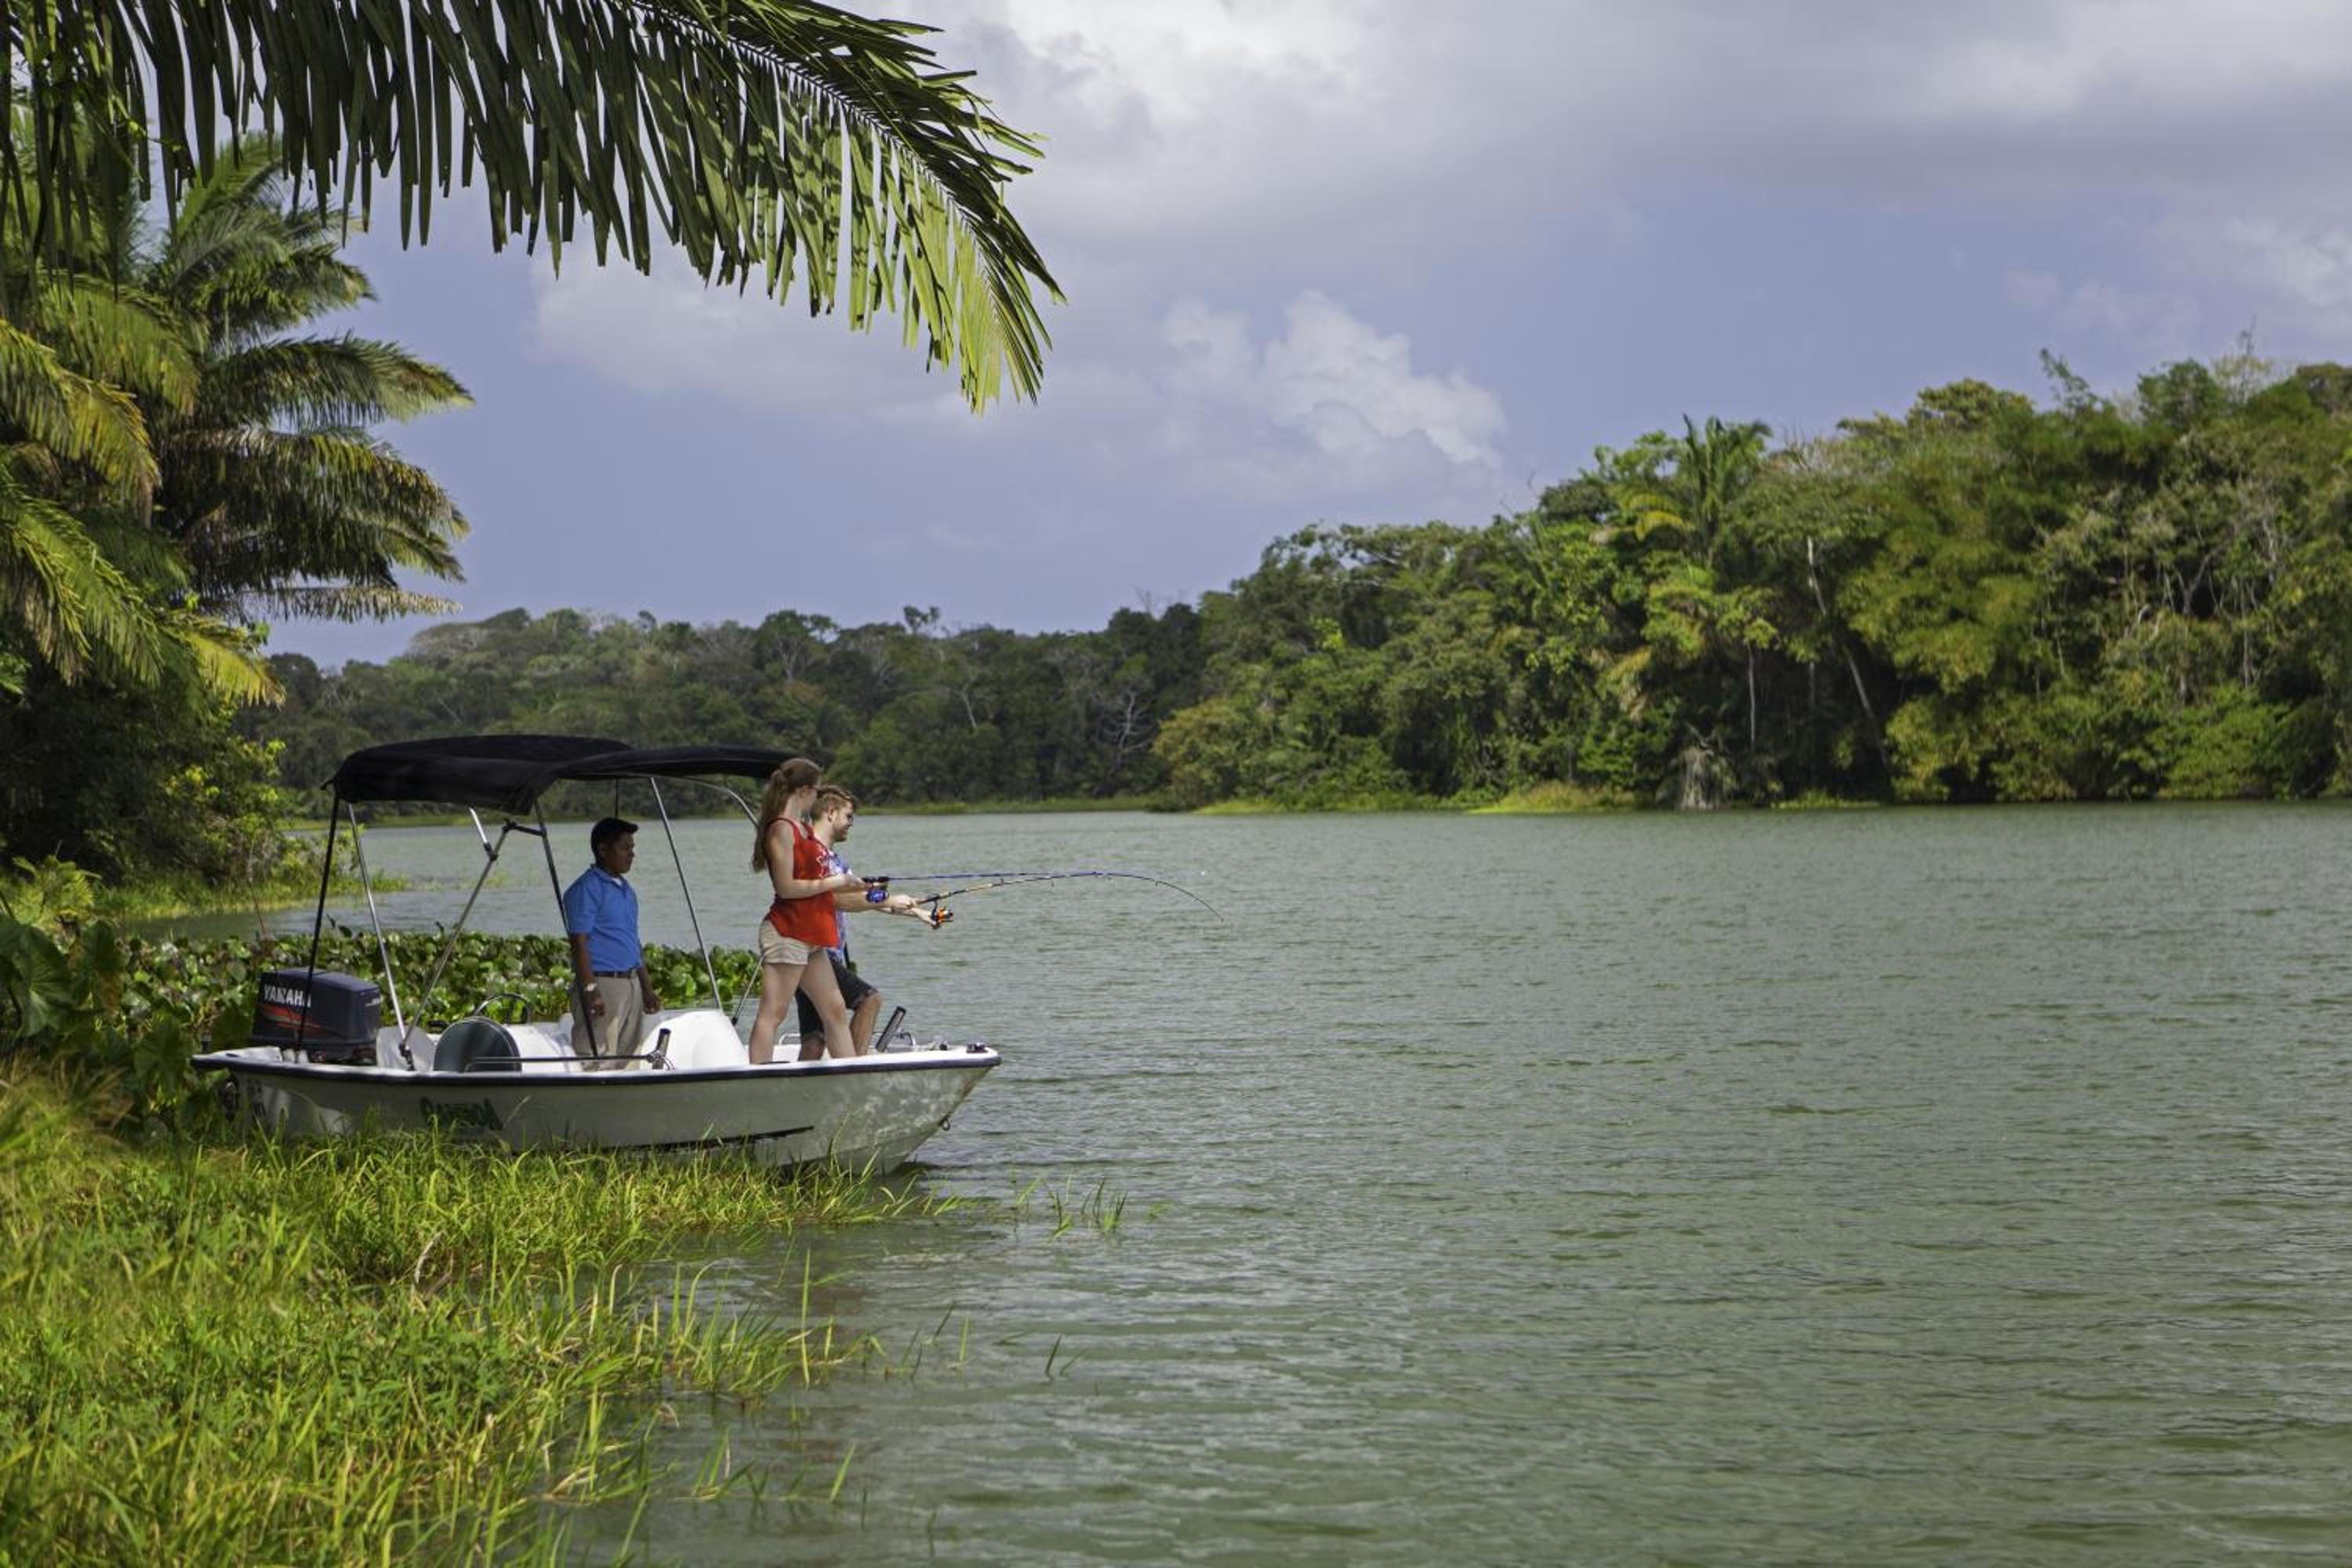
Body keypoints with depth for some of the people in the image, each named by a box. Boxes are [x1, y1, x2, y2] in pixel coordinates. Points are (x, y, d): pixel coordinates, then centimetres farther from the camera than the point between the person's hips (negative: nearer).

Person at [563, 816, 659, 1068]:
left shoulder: (627, 890, 18)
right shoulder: (586, 889, -9)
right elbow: (579, 943, -15)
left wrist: (647, 989, 22)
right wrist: (590, 990, -22)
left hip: (631, 985, 9)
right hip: (603, 983, -9)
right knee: (598, 1063, -12)